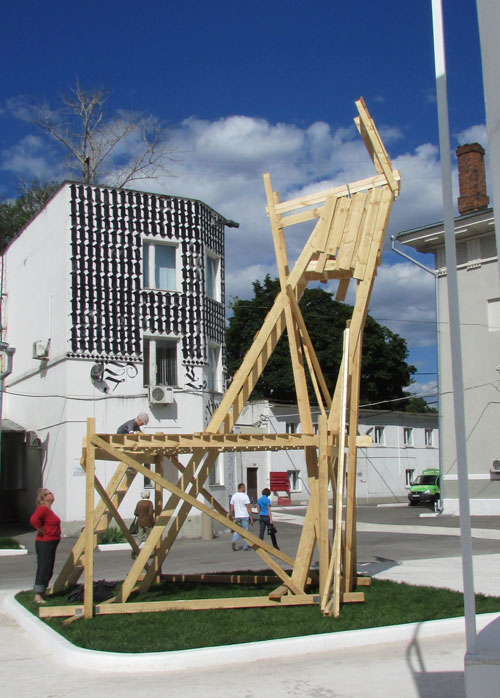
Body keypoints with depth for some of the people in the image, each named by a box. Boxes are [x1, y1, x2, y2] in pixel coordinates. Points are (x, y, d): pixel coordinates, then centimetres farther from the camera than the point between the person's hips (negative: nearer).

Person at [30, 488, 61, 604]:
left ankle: (42, 593, 24)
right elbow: (34, 520, -33)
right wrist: (41, 530, -21)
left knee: (48, 570, 15)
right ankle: (38, 595, 0)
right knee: (43, 569, -6)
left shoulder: (48, 509, 15)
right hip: (44, 543, -10)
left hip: (51, 543, 10)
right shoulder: (42, 509, -17)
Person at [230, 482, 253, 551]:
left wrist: (232, 516, 16)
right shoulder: (245, 496, -11)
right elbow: (248, 508, -12)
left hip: (237, 516, 4)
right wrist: (251, 517, -8)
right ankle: (245, 547, 9)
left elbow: (232, 508, 6)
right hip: (244, 516, -4)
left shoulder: (234, 496, 5)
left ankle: (234, 541, -11)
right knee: (245, 531, 4)